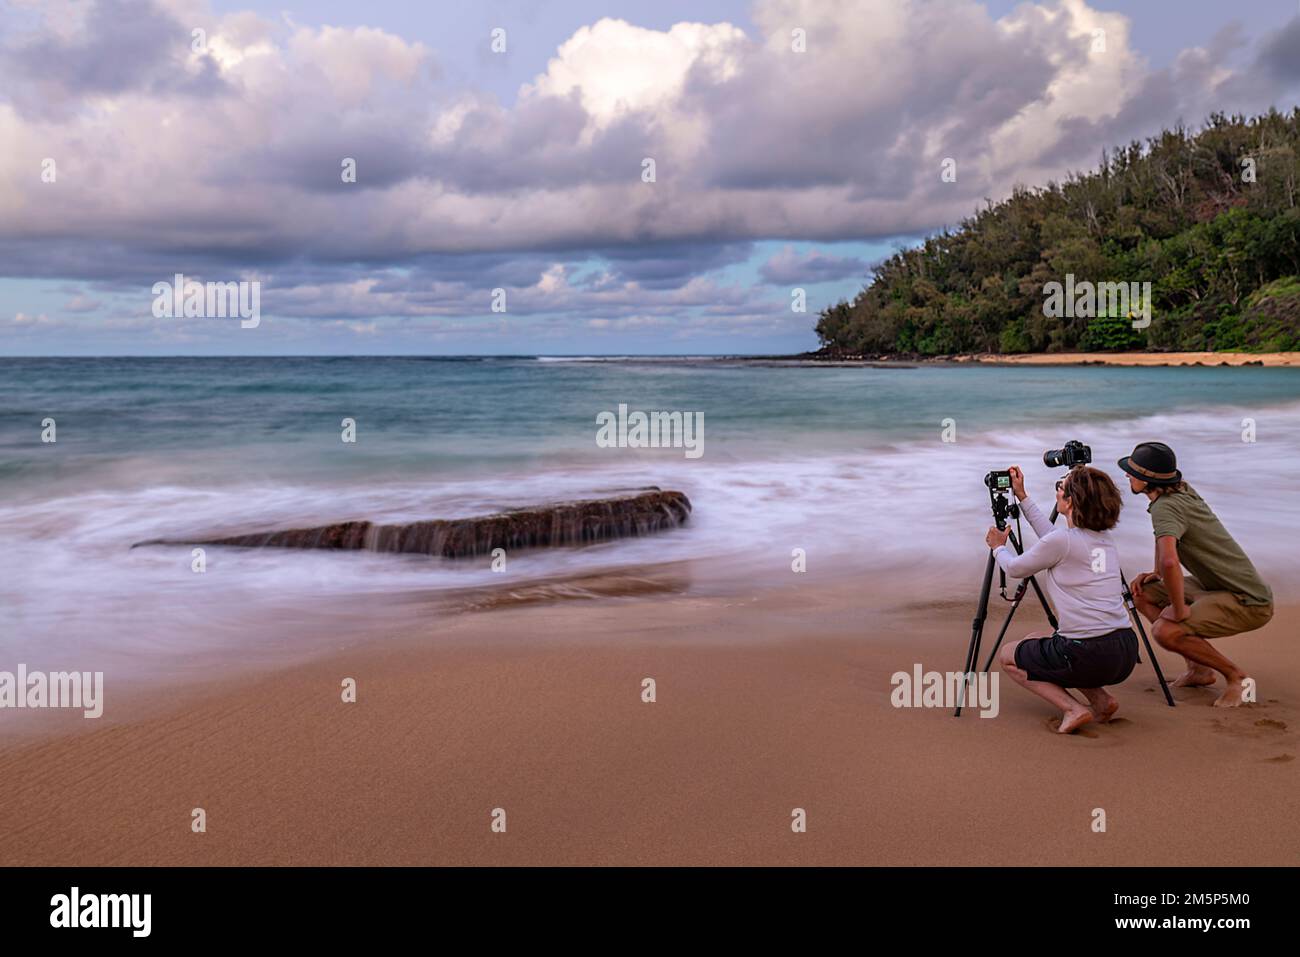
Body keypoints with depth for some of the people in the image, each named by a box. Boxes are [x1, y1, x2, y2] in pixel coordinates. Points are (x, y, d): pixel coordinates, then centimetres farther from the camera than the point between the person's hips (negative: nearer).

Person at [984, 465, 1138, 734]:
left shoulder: (1061, 541, -12)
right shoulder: (1104, 537, 10)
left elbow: (1015, 568, 4)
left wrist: (998, 547, 26)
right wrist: (1022, 497, 33)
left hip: (1086, 655, -8)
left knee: (1007, 655, 17)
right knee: (1033, 642, 31)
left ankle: (1073, 709, -2)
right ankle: (1101, 698, 13)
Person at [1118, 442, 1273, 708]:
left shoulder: (1166, 507, -23)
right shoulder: (1182, 490, 5)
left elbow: (1170, 561, -39)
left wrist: (1179, 610, -26)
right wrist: (1157, 575, 12)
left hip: (1249, 603, -10)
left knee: (1165, 631, -24)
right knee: (1143, 593, 9)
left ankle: (1236, 676, -3)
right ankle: (1198, 670, 14)